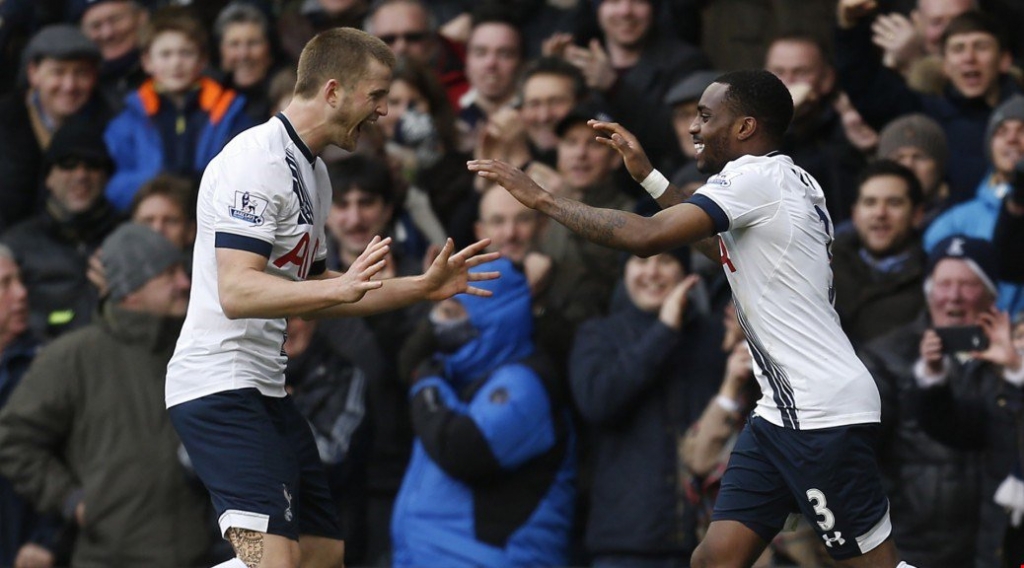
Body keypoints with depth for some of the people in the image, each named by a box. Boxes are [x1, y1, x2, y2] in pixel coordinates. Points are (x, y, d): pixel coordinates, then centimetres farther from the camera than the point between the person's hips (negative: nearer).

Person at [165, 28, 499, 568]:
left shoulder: (313, 173, 16)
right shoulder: (258, 159, -15)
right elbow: (237, 292, -25)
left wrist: (424, 286, 20)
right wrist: (338, 288, -39)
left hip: (265, 390, 10)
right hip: (222, 385, -10)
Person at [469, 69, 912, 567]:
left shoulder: (755, 177, -13)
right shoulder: (781, 180, 17)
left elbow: (646, 237, -22)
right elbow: (719, 245, 36)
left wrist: (540, 197, -13)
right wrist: (648, 175, 28)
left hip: (823, 414, -10)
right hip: (781, 413, 10)